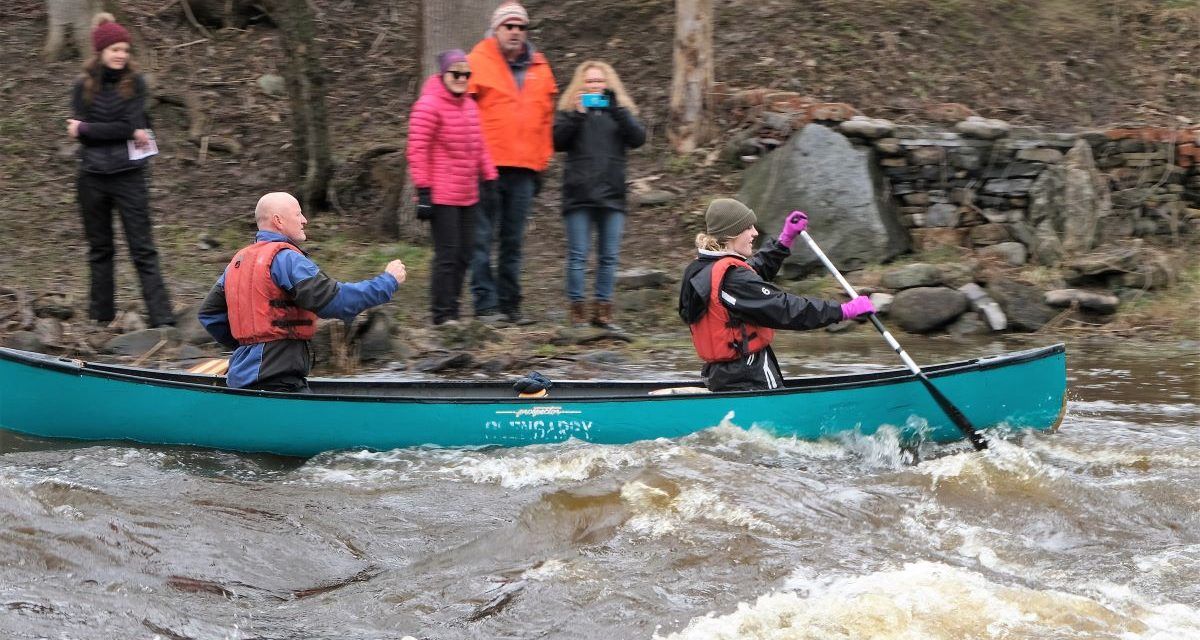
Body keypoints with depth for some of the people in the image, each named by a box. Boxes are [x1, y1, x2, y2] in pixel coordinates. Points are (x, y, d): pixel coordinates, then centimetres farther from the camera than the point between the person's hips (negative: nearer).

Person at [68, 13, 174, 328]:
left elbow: (132, 124, -11)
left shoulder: (134, 83, -1)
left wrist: (86, 129, -9)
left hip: (129, 175, -2)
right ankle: (101, 316, 22)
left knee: (143, 249, -5)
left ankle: (162, 318, -10)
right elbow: (80, 132, -6)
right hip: (92, 177, 2)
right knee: (99, 249, 13)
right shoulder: (83, 86, 3)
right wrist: (129, 132, -12)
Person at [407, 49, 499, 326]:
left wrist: (489, 180, 17)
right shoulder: (428, 106, -10)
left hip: (467, 197, 8)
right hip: (442, 197, -8)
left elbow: (479, 148, 23)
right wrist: (423, 192, -16)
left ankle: (450, 311, 18)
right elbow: (417, 151, -13)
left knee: (463, 255, 10)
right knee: (447, 256, -7)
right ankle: (442, 314, 0)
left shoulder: (469, 106, 16)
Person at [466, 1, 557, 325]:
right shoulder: (478, 62, -1)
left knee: (513, 241, 9)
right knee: (482, 238, -4)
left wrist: (541, 161, 14)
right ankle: (486, 303, -3)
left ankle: (509, 303, 14)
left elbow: (546, 118, 18)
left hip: (525, 168, 5)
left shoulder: (539, 68, 14)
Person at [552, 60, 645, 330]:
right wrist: (577, 115, -15)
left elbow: (638, 138, -4)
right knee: (578, 255, -1)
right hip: (579, 194, -2)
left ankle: (603, 308, 11)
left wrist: (616, 110, -14)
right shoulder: (569, 110, 7)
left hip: (611, 194, 2)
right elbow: (557, 142, -6)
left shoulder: (620, 110, 12)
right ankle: (577, 309, 4)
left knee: (609, 256, 4)